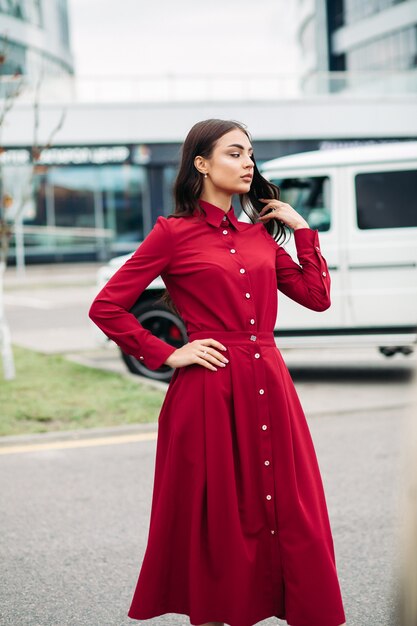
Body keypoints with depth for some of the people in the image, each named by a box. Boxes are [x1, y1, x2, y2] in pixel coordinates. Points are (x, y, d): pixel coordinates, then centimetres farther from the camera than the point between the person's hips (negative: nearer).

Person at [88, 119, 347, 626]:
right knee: (217, 516, 4)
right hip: (210, 390, -5)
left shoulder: (261, 234, 14)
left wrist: (300, 228, 9)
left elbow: (317, 296, 11)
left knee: (287, 511, 6)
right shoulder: (174, 233, -3)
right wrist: (168, 355, -7)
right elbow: (106, 308, -4)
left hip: (268, 387, 5)